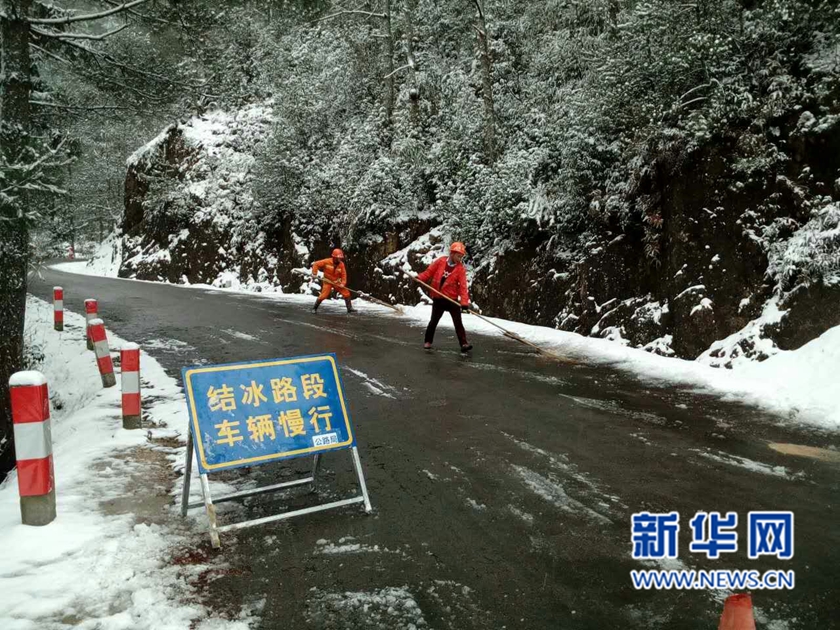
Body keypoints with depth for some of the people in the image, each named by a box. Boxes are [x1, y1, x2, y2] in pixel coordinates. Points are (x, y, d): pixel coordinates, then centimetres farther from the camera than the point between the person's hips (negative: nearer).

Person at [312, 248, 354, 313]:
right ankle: (314, 308, 4)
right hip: (327, 282, -4)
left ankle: (349, 308, 9)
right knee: (323, 295, -16)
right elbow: (316, 264, -12)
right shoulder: (327, 262, -18)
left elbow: (343, 275, -3)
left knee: (346, 293, -3)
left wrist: (343, 283, -16)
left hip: (337, 282, 4)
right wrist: (314, 273, -18)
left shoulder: (341, 264, -9)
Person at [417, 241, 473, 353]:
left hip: (452, 299, 0)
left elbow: (463, 286, -13)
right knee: (434, 321, 10)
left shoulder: (460, 268, -7)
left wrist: (464, 302, -22)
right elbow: (429, 271, 5)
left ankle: (464, 344, 0)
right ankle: (428, 341, 25)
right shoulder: (441, 261, -4)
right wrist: (420, 277, -12)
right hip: (438, 298, 1)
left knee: (458, 322, -3)